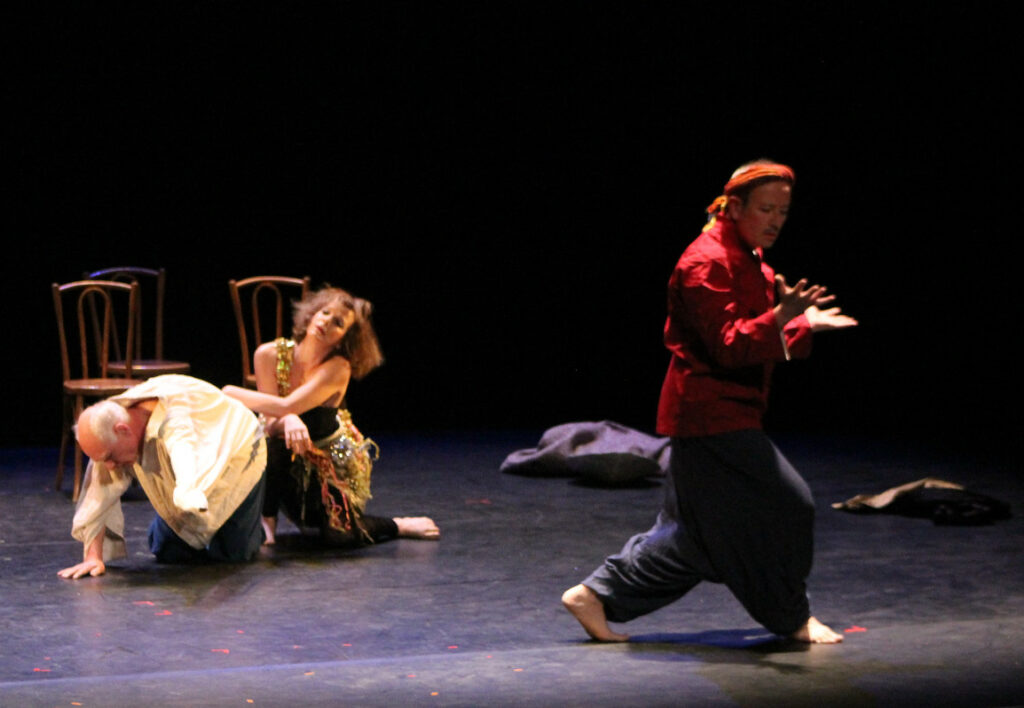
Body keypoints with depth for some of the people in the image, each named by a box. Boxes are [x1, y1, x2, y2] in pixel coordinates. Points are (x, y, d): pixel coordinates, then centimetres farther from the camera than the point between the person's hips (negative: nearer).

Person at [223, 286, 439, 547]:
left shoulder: (338, 369, -25)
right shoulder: (269, 354, -17)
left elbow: (286, 406, -37)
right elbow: (272, 420, -21)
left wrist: (232, 393, -34)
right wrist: (288, 421, -44)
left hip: (332, 458, -2)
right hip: (293, 459, 2)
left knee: (338, 535, -16)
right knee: (278, 436, -33)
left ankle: (398, 526, 15)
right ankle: (267, 520, -15)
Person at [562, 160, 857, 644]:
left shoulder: (750, 263, 17)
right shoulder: (706, 263, -16)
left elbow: (769, 344, 23)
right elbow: (728, 345, -24)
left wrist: (804, 324, 7)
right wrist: (780, 317, -37)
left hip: (728, 413, 11)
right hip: (710, 416, -11)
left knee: (696, 530, 12)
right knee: (783, 504, -8)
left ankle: (597, 595, 16)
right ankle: (793, 620, 8)